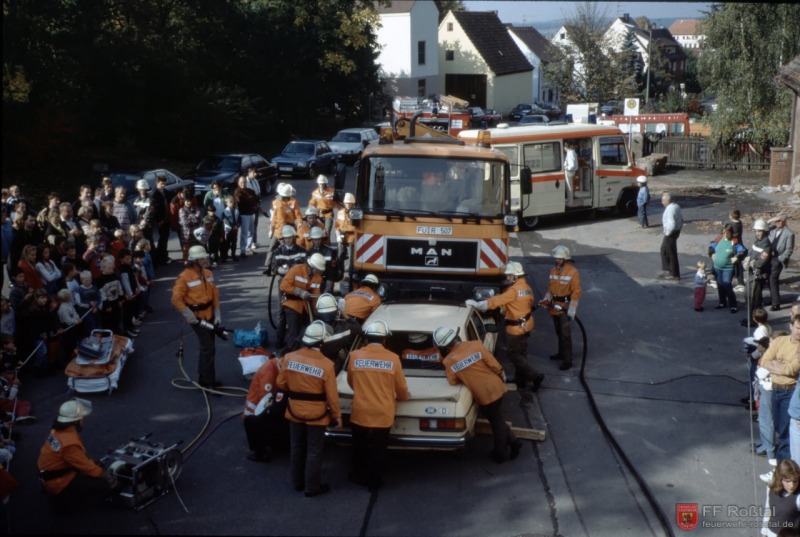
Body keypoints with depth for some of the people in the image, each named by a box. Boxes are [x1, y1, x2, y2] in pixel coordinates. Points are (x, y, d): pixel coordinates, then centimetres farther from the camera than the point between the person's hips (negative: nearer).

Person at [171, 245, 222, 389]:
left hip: (209, 315, 7)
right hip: (196, 317, -7)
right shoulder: (184, 277, -17)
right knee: (209, 349, -10)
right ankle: (209, 383, -3)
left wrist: (217, 313, 4)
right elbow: (176, 299, -18)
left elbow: (215, 293, 11)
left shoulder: (208, 274, 5)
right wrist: (189, 316, -19)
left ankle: (203, 379, 29)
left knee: (206, 348, 16)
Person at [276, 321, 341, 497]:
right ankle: (312, 487, 19)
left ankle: (298, 482, 34)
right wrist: (337, 415, 0)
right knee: (314, 451, 10)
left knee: (297, 447, 20)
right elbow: (332, 395, -14)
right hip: (316, 414, -4)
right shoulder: (326, 365, -20)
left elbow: (281, 384, 1)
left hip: (294, 411, 4)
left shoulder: (289, 358, -11)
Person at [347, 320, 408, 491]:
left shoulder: (355, 356, -8)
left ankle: (360, 476, 35)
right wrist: (402, 397, 25)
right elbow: (401, 387, 1)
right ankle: (374, 481, 25)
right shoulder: (392, 358, -10)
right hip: (382, 414, -1)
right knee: (378, 450, 15)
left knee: (360, 448, 21)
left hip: (360, 413, 1)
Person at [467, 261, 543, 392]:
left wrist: (477, 304, -21)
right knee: (520, 354, 17)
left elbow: (497, 300, -25)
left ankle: (535, 376, -3)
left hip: (516, 328, -9)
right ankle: (521, 381, 25)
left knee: (513, 355, 0)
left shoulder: (514, 289, -22)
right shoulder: (527, 288, 7)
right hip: (525, 325, 9)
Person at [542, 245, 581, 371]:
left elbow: (576, 293, -15)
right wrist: (547, 299, -4)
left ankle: (567, 360, -3)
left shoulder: (573, 272, -14)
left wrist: (571, 311, -19)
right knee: (559, 332, 19)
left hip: (565, 308, -7)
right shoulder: (553, 271, 6)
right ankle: (561, 353, 35)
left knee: (565, 334, -7)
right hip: (554, 307, 7)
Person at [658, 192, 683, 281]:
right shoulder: (676, 206, 6)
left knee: (672, 253, 1)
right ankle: (666, 270, 31)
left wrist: (667, 233, -18)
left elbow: (672, 224, -31)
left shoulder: (670, 209, -25)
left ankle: (675, 275, 11)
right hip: (676, 230, 10)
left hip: (671, 233, -10)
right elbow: (681, 220, 15)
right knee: (664, 249, 23)